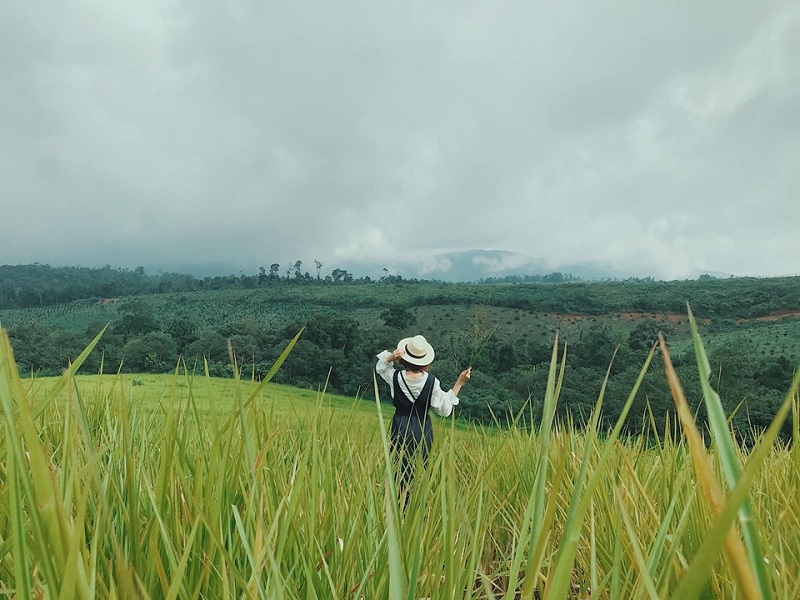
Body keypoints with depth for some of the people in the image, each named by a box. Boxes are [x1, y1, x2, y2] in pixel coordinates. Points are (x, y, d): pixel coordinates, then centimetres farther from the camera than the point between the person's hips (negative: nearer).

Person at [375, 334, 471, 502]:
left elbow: (380, 367, 12)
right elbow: (445, 409, -7)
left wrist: (390, 357, -11)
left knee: (401, 471, 11)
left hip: (400, 428, 1)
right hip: (422, 429, -1)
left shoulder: (396, 377, -10)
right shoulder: (431, 381, -14)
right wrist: (459, 382, -7)